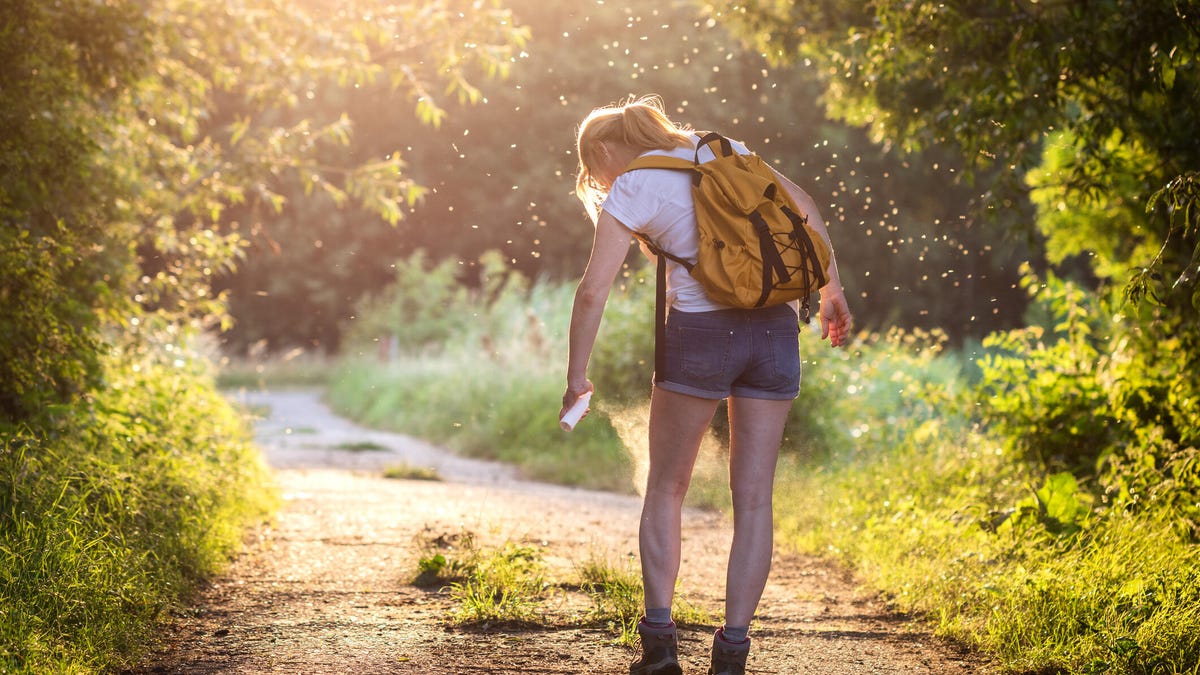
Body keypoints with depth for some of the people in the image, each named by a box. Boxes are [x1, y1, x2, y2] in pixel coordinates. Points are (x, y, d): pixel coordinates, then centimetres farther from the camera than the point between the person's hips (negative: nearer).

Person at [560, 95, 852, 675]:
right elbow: (803, 206, 17)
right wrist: (831, 289, 21)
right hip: (774, 329, 4)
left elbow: (593, 291, -8)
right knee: (753, 497, 5)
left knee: (665, 489, 13)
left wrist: (577, 378, -1)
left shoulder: (630, 191, 0)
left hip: (700, 333, -4)